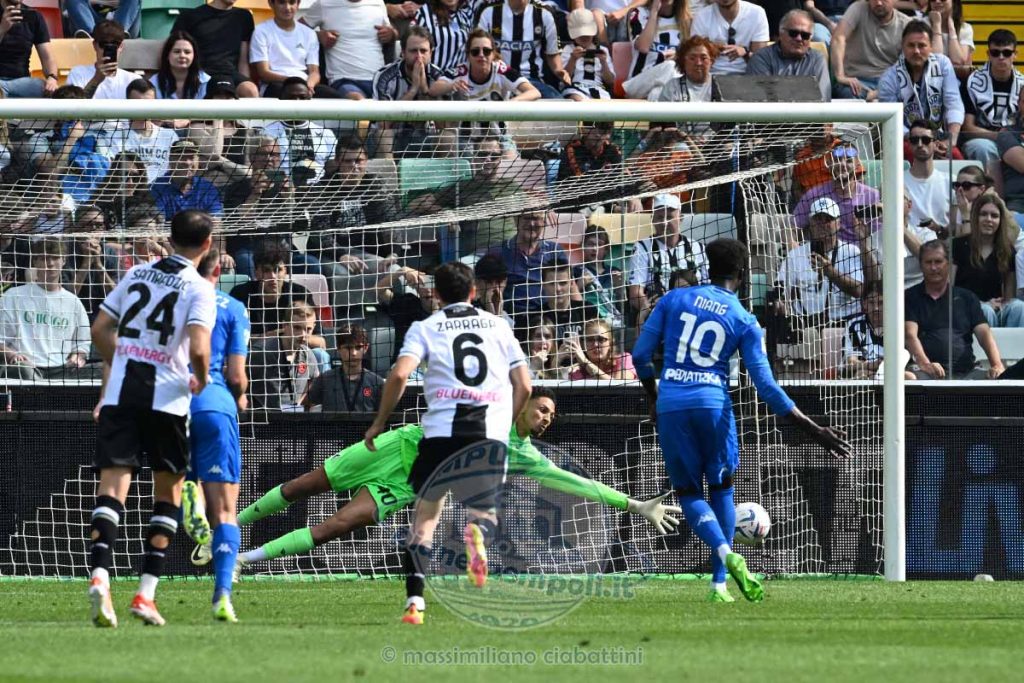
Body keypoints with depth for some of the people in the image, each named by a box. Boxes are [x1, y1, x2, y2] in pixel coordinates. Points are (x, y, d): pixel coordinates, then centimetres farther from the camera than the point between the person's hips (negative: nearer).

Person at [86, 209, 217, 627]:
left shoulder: (137, 274, 11)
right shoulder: (199, 288, -4)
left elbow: (99, 330, 16)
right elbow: (198, 347, -18)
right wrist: (202, 379, 3)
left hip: (120, 393, 3)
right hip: (166, 397, -3)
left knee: (113, 485, -5)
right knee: (169, 489, 13)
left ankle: (99, 574, -30)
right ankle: (146, 593, 6)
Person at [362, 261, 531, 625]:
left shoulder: (425, 328, 10)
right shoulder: (497, 326, 17)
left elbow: (400, 374, -6)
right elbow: (523, 386, 14)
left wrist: (379, 423, 5)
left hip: (442, 430, -1)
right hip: (491, 431, 1)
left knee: (424, 516, 9)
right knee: (485, 512, 13)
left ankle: (415, 601, -7)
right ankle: (478, 533, -28)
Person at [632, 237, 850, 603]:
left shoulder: (673, 299, 6)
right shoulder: (746, 322, 3)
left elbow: (641, 354, 6)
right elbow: (766, 385, -2)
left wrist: (653, 398, 25)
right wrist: (813, 431, 3)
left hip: (670, 405, 1)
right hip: (713, 404, -1)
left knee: (688, 492, 10)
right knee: (721, 489, 17)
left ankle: (725, 553, -18)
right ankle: (719, 583, 10)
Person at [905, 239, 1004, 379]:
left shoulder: (966, 298, 21)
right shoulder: (910, 297, 14)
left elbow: (984, 334, 10)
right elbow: (910, 335, -1)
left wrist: (997, 365, -11)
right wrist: (925, 364, -22)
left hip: (965, 372, 2)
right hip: (930, 373, -2)